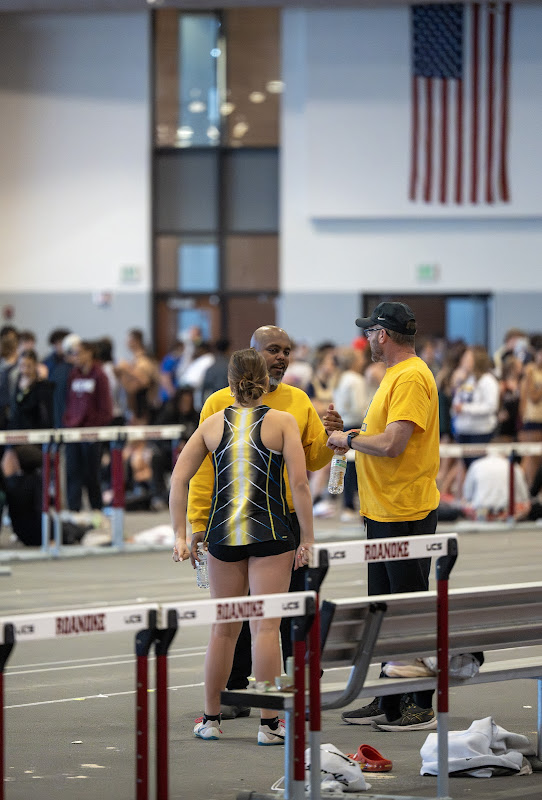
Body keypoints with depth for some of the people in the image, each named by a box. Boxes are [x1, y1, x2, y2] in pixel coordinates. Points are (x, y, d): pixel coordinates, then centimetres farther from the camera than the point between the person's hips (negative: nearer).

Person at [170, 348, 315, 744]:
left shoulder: (213, 423, 8)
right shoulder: (283, 421, -1)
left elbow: (179, 479, 3)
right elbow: (299, 483, -8)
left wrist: (181, 535, 6)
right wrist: (308, 539, -4)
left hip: (222, 533, 3)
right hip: (271, 533, -3)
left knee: (224, 629, 13)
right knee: (266, 626, -2)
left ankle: (211, 718, 20)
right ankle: (269, 723, -1)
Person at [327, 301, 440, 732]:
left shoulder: (412, 378, -17)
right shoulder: (396, 375, 16)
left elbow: (392, 444, -24)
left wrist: (349, 440, -11)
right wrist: (355, 437, 11)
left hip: (406, 514, -10)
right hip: (384, 511, 10)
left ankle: (422, 706, 0)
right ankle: (389, 701, 21)